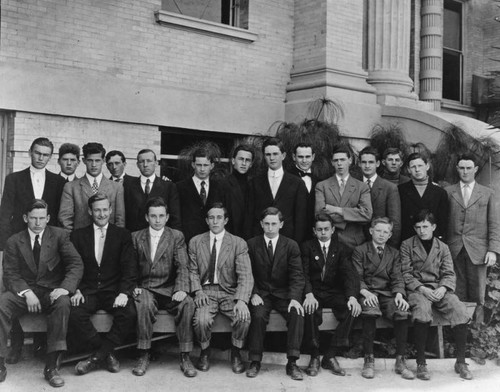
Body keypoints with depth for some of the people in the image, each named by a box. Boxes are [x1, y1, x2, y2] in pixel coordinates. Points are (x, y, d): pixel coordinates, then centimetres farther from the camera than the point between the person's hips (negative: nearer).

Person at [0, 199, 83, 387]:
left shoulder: (59, 235, 5)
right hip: (23, 291, 1)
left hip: (51, 292, -1)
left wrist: (65, 288, -22)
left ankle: (51, 366, -33)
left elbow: (76, 264, -3)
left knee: (63, 303, -35)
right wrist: (27, 292, -19)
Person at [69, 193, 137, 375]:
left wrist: (124, 292, -16)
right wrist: (76, 290, -12)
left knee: (129, 314, -29)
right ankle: (107, 354, -11)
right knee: (75, 315, -30)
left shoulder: (123, 235, 9)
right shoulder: (78, 235, 12)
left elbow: (129, 268, 0)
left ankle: (97, 356, -13)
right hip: (88, 290, 1)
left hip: (114, 290, 0)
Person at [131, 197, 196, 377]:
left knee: (188, 303, -30)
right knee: (145, 304, -34)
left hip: (169, 289, 0)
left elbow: (182, 266, -3)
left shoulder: (177, 236, 7)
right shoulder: (136, 237, 11)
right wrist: (133, 287, -10)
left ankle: (185, 356, -22)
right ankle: (144, 355, -22)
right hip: (145, 288, 0)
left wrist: (181, 289, -20)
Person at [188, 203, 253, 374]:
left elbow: (245, 276, -8)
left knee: (244, 317, -29)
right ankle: (205, 352, 3)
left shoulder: (239, 243, 0)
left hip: (230, 292, 0)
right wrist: (198, 291, -11)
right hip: (206, 291, 1)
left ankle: (236, 353, 1)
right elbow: (193, 271, 9)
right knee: (201, 320, -30)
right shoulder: (195, 242, 8)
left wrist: (241, 300, -25)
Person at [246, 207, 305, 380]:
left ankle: (292, 362, -21)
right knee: (258, 316, -30)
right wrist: (254, 294, -15)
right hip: (261, 294, 0)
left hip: (284, 294, 1)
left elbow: (297, 275, -4)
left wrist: (294, 298, -20)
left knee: (297, 314, -27)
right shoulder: (252, 244, 3)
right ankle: (255, 361, -16)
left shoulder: (291, 246, 3)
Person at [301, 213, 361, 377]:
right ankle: (314, 356, -16)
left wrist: (352, 297, -25)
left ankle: (330, 356, -17)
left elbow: (349, 274, -5)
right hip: (314, 292, -2)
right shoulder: (306, 247, 5)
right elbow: (304, 274, -8)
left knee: (352, 309, -27)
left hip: (334, 293, 2)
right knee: (311, 310, -35)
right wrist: (309, 294, -29)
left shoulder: (342, 250, 8)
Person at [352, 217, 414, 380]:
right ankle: (369, 360, -27)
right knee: (370, 310, -36)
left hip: (388, 294, 3)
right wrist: (366, 292, -21)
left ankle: (400, 361, -19)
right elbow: (357, 277, -1)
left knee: (402, 311, -29)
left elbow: (397, 278, 8)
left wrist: (399, 294, -14)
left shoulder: (394, 253, 18)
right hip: (368, 294, -3)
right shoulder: (360, 251, 8)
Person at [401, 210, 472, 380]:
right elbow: (406, 273, 0)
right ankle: (421, 364, -26)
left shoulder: (442, 247, 14)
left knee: (460, 309, -26)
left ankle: (461, 362, -13)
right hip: (416, 289, -3)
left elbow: (449, 274, 8)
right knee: (422, 309, -36)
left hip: (439, 288, 3)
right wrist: (421, 288, -15)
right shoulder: (407, 245, 6)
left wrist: (443, 288, -13)